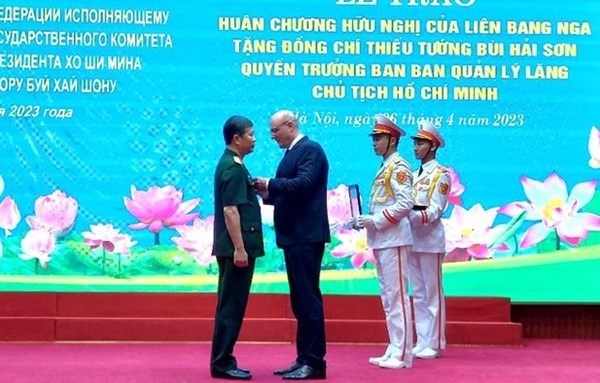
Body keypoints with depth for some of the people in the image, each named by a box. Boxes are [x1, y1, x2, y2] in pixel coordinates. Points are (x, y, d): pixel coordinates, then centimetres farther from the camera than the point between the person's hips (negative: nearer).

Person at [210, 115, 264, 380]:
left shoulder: (230, 164, 16)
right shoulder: (234, 168, -15)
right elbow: (230, 210, -21)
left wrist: (256, 188, 11)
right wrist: (239, 248, -22)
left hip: (233, 246, 10)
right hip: (236, 248, -10)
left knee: (231, 305, 13)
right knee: (231, 306, -5)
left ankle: (223, 360, 19)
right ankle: (222, 362, 1)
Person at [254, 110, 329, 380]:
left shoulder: (311, 149, -9)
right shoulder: (291, 153, 18)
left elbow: (303, 183, -23)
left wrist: (271, 184, -14)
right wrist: (268, 193, 2)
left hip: (306, 236, -10)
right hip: (293, 236, 10)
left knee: (308, 298, -6)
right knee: (301, 300, 12)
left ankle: (314, 362, -1)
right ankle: (304, 358, 18)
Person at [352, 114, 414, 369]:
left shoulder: (399, 167, -10)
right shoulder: (384, 168, 18)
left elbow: (405, 204, -19)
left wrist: (375, 220, -17)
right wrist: (366, 221, 7)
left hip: (393, 240, -10)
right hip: (381, 240, 10)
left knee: (397, 296, -7)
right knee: (387, 298, 12)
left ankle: (402, 355, -3)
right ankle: (394, 350, 18)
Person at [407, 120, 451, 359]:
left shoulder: (440, 174, -5)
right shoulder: (414, 175, 17)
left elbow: (435, 211, -13)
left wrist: (412, 216, -26)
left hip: (430, 240, -7)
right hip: (413, 240, 7)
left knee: (432, 293, -2)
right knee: (418, 293, 10)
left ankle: (434, 344, 4)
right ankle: (422, 342, 16)